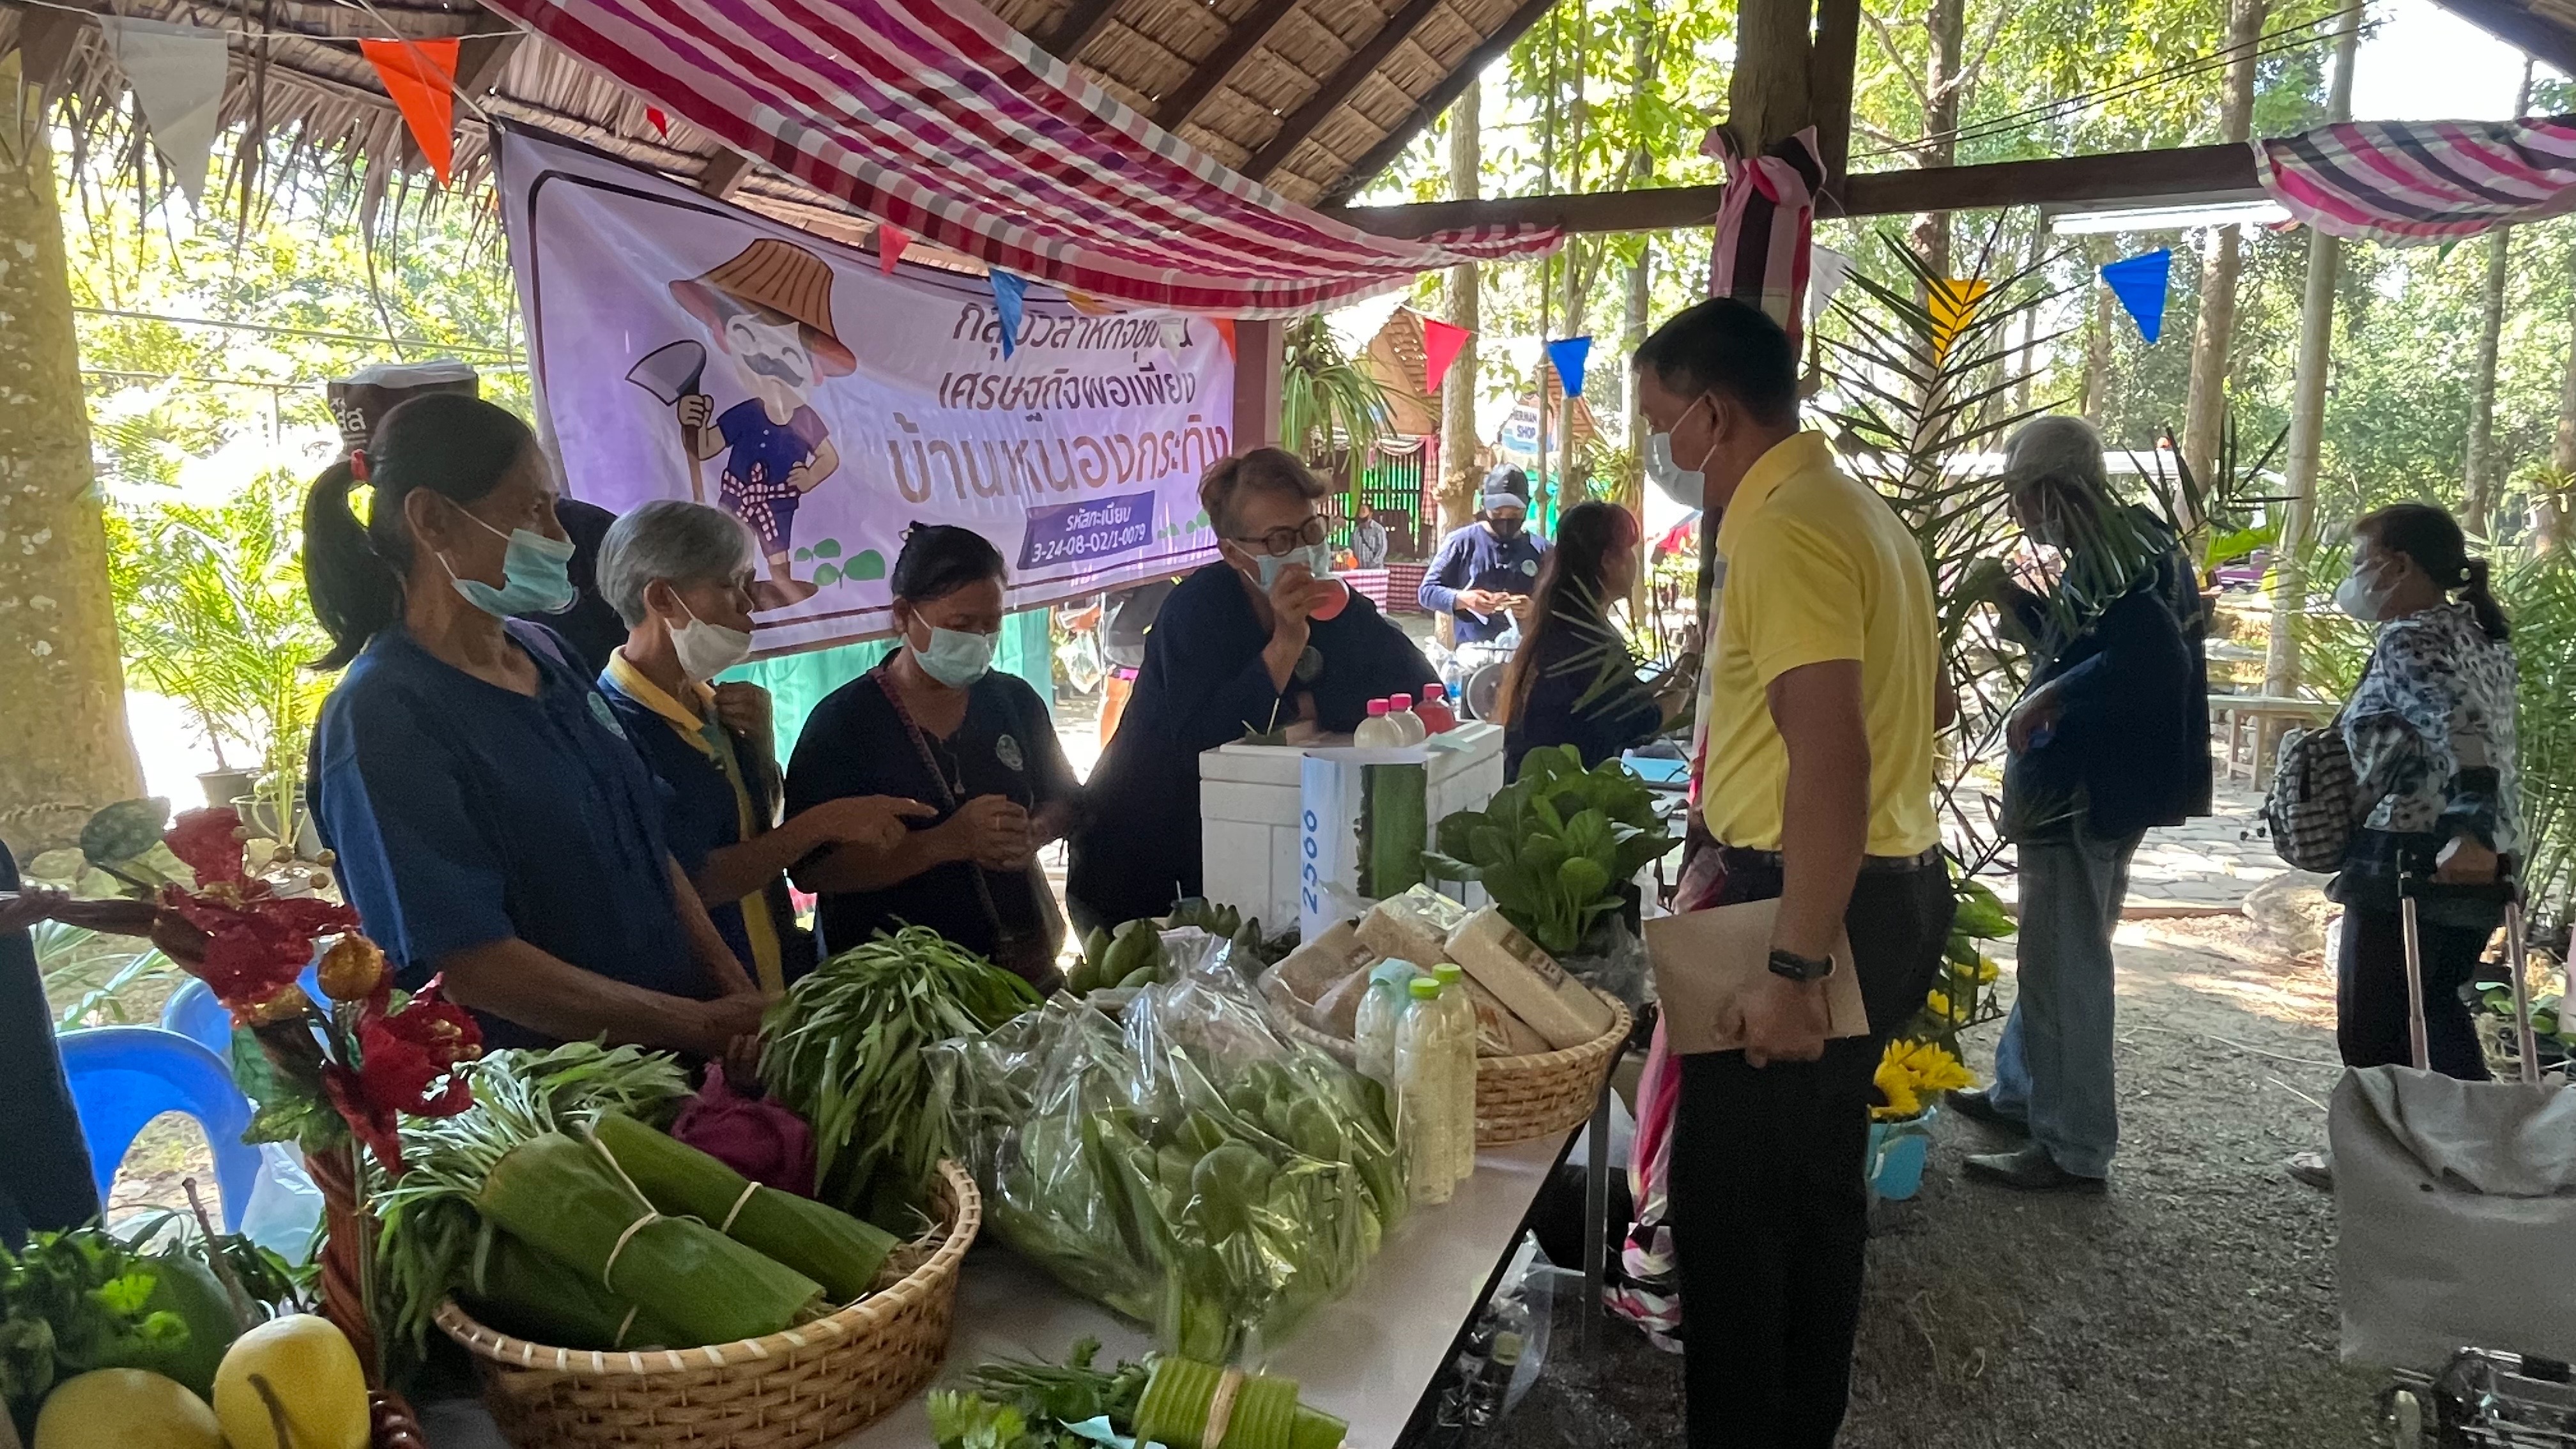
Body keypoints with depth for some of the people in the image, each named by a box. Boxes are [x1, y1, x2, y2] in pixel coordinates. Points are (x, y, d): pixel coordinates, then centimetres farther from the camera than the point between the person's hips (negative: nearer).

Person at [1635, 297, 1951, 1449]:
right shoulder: (1849, 510, 14)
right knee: (1812, 1190, 20)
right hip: (1885, 887, 11)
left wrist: (1794, 970, -25)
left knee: (1731, 1202, 0)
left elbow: (1832, 759, -27)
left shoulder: (1785, 532, -18)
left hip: (1823, 909, -11)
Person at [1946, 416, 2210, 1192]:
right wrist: (2016, 601, 15)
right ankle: (2020, 1092, 35)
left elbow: (2154, 656, -33)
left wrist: (2048, 697, -27)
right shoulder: (2108, 551, 12)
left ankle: (2074, 1149, 6)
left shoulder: (2116, 557, -18)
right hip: (2082, 791, 11)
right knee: (2054, 953, 21)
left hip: (2089, 796, -11)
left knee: (2064, 965, -3)